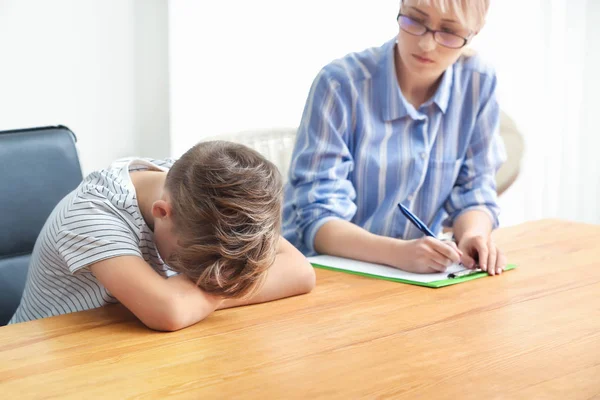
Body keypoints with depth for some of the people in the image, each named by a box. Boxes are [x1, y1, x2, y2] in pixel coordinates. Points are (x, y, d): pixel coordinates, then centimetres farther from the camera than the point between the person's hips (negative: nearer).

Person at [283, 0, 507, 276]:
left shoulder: (478, 84, -4)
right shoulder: (341, 84, -16)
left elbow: (473, 191, 4)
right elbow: (317, 218, -18)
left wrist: (474, 236, -19)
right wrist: (398, 252, -35)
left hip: (417, 276, 3)